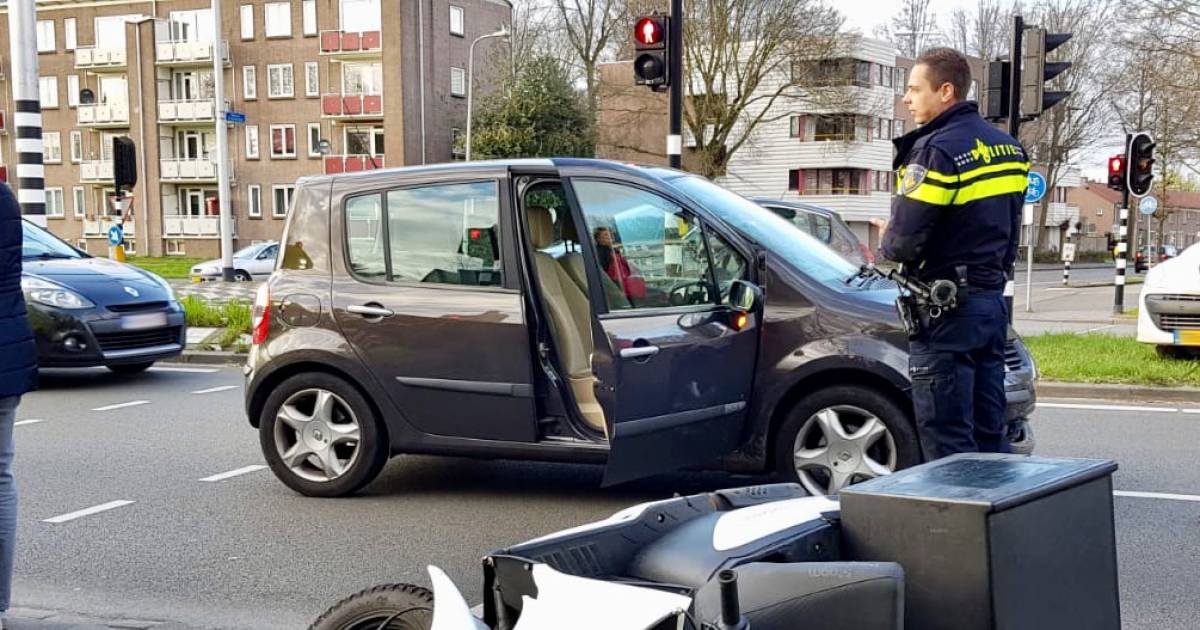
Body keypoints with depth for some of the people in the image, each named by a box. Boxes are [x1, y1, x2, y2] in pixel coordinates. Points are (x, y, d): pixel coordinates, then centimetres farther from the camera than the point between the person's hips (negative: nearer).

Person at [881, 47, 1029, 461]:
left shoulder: (937, 150, -16)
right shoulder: (1006, 147, 12)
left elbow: (903, 240, -19)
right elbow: (1009, 232, 17)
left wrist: (887, 244, 1)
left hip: (948, 308, -9)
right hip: (993, 300, 9)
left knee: (946, 437, -2)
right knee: (990, 432, 14)